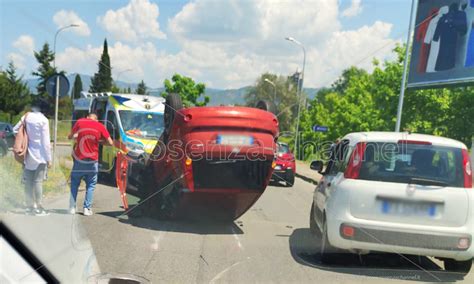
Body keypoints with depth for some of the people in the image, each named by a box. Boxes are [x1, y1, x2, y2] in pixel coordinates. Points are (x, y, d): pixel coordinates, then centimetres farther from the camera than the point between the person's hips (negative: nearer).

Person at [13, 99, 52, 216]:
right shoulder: (43, 120, -11)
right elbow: (45, 141, -12)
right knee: (38, 181, -3)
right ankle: (38, 208, 1)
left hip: (28, 155, 5)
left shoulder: (25, 117, 5)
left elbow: (15, 130, 8)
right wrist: (48, 158, -8)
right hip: (40, 155, -5)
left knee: (28, 181, 9)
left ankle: (30, 207, 16)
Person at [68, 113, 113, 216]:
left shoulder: (80, 122, -1)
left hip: (79, 160, 1)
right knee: (90, 185, 11)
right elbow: (110, 143, -3)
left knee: (74, 184, 15)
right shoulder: (100, 126, -3)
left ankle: (72, 208, 12)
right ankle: (87, 208, 5)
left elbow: (70, 136, 7)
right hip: (92, 161, -1)